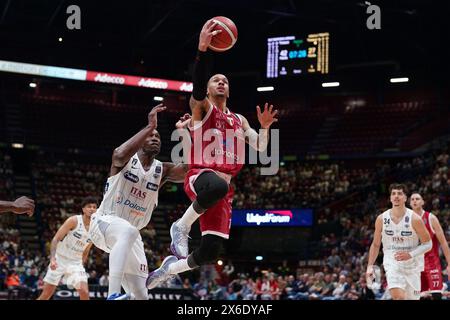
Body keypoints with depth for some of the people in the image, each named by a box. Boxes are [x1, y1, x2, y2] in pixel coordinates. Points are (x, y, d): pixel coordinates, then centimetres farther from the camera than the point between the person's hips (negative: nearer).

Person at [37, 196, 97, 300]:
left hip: (76, 263, 4)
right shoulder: (74, 221, -15)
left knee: (84, 293, -14)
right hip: (59, 259, -3)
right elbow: (56, 239, -17)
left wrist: (82, 264, 18)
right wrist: (52, 258, -30)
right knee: (46, 294, -1)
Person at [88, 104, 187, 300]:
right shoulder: (126, 159, -9)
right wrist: (150, 127, -36)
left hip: (130, 234, 6)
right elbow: (120, 155, -36)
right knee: (128, 231, -43)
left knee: (141, 296, -1)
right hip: (104, 222, -6)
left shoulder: (162, 170, 4)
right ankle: (113, 296, -49)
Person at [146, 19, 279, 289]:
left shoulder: (239, 121, 25)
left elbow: (260, 148, 18)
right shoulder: (202, 108, 6)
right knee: (218, 186, -45)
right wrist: (203, 49, -31)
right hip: (200, 176, -6)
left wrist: (265, 128, -4)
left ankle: (169, 268, 25)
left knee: (210, 253, -6)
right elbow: (197, 87, -16)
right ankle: (181, 227, -18)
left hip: (224, 189, 6)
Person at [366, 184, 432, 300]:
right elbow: (376, 244, 10)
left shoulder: (414, 219, -10)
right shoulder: (381, 219, -2)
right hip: (392, 263, 0)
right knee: (398, 296, -23)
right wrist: (370, 266, 2)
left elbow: (427, 244, -5)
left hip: (412, 264, 0)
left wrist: (410, 254, -19)